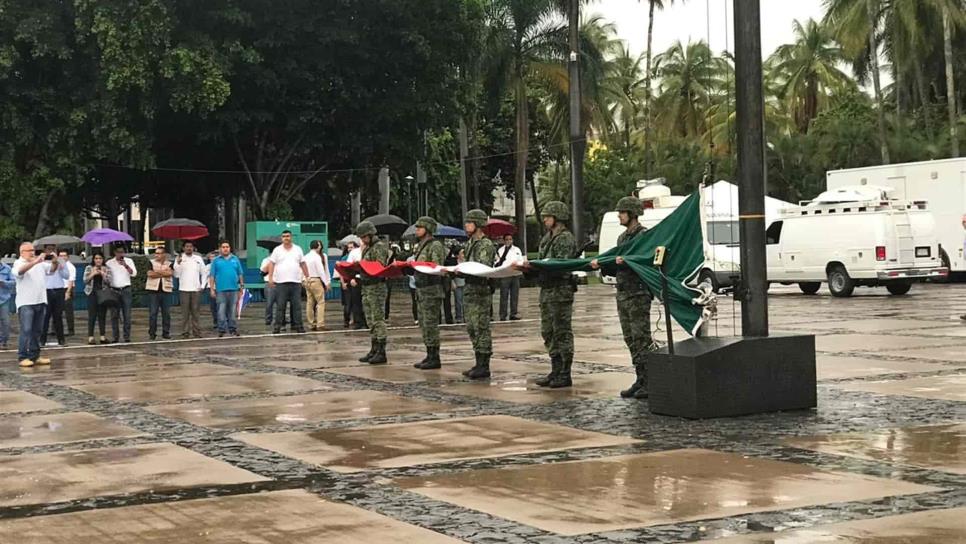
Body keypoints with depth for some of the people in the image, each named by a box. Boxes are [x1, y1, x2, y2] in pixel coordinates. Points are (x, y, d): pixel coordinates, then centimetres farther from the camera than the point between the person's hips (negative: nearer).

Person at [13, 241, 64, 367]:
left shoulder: (40, 263, 16)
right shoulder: (18, 263, -2)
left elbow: (51, 270, 10)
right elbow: (20, 271, -24)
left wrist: (55, 262, -14)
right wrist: (35, 262, -38)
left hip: (41, 302, 6)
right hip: (25, 303, -6)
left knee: (37, 331, 9)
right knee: (26, 330, -10)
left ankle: (35, 356, 15)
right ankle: (23, 357, -9)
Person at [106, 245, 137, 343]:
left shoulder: (129, 261, 8)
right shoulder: (109, 263, 7)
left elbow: (134, 274, -4)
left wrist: (126, 266, -19)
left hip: (126, 290, 0)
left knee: (127, 315, -2)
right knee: (114, 315, -1)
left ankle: (127, 337, 1)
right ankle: (114, 337, 3)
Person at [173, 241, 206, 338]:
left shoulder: (198, 259, 9)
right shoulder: (179, 259, 2)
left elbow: (204, 273, 13)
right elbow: (176, 275, -4)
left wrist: (202, 286, 4)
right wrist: (178, 263, -17)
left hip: (196, 289, 2)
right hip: (184, 290, -2)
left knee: (196, 312, 3)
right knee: (185, 312, -1)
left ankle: (197, 332, 8)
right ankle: (185, 333, 3)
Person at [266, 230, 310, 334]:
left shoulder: (298, 249, 12)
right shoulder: (277, 250, 6)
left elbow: (303, 264, 13)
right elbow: (271, 264, 2)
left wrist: (307, 277, 8)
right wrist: (270, 278, -7)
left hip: (296, 282, 2)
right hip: (281, 282, -2)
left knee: (296, 305, 1)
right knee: (280, 306, -2)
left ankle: (297, 325, 5)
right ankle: (277, 326, 1)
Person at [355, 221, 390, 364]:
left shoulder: (379, 246, -9)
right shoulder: (366, 248, 19)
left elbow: (380, 267, -19)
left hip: (377, 287, -9)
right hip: (366, 288, 9)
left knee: (378, 320, -9)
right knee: (371, 321, 11)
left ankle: (381, 352, -8)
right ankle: (374, 350, 16)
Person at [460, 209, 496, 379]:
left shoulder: (486, 245, -10)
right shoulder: (470, 243, 17)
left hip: (481, 290, -9)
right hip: (469, 289, 9)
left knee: (481, 328, -8)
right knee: (472, 328, 11)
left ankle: (484, 367, -5)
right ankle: (479, 363, 17)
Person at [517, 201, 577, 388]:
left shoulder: (566, 239, -11)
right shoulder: (546, 239, 18)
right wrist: (529, 268, 1)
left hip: (561, 290, -9)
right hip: (546, 291, 9)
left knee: (562, 332, -5)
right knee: (548, 333, 12)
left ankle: (565, 375, -1)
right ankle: (556, 371, 19)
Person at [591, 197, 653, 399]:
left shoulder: (644, 235, -8)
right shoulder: (622, 237, 18)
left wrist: (627, 261, -29)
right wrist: (600, 263, 2)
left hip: (638, 293, -9)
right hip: (623, 294, 9)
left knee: (641, 339, -9)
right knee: (631, 340, 9)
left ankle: (649, 383, -7)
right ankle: (641, 380, 14)